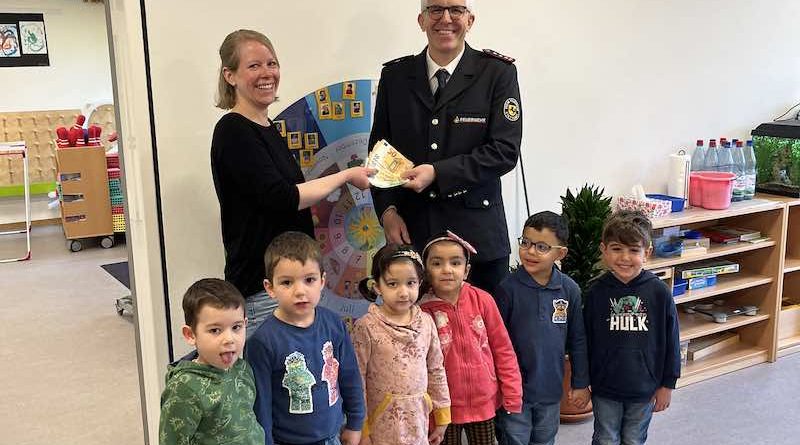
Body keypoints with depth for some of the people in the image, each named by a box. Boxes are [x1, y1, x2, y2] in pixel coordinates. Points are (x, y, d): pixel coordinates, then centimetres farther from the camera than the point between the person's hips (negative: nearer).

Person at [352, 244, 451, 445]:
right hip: (382, 422, -3)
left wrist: (442, 416, 12)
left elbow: (436, 370, 9)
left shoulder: (426, 322, 1)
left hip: (419, 419, 4)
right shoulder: (366, 326, -11)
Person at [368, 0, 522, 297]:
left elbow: (505, 150, -7)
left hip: (477, 234, -1)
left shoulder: (498, 73, 0)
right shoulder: (394, 75, 9)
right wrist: (388, 211, -1)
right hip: (409, 232, 2)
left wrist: (437, 173, -16)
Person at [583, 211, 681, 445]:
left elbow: (671, 340, -3)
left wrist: (667, 384, 0)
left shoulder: (659, 292, -12)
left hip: (644, 388, 0)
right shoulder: (596, 292, -10)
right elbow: (586, 340, -2)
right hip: (604, 389, 0)